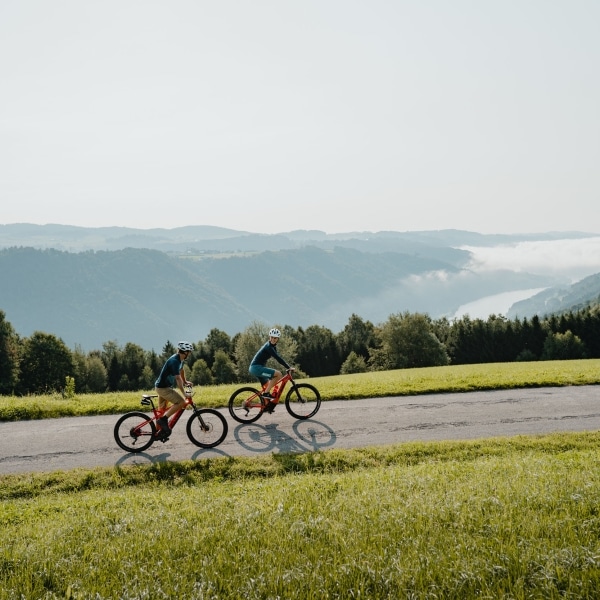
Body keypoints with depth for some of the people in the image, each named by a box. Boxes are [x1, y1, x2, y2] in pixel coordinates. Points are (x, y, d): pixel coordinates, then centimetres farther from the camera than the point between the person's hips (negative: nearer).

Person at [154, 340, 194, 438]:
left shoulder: (180, 359, 4)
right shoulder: (174, 361, -26)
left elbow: (181, 370, 25)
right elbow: (178, 379, -30)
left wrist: (185, 381, 36)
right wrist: (184, 393, -29)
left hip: (164, 386, 11)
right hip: (163, 388, -11)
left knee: (162, 410, 16)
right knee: (181, 402, -20)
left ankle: (161, 431, 25)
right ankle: (163, 419, -16)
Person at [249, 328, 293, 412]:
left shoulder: (272, 346, 14)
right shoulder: (268, 346, -16)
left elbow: (278, 357, 20)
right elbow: (278, 358, -22)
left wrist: (288, 366, 13)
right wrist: (289, 367, -22)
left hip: (256, 368, 11)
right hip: (256, 367, -11)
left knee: (268, 385, 21)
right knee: (278, 374, -20)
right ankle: (265, 393, -15)